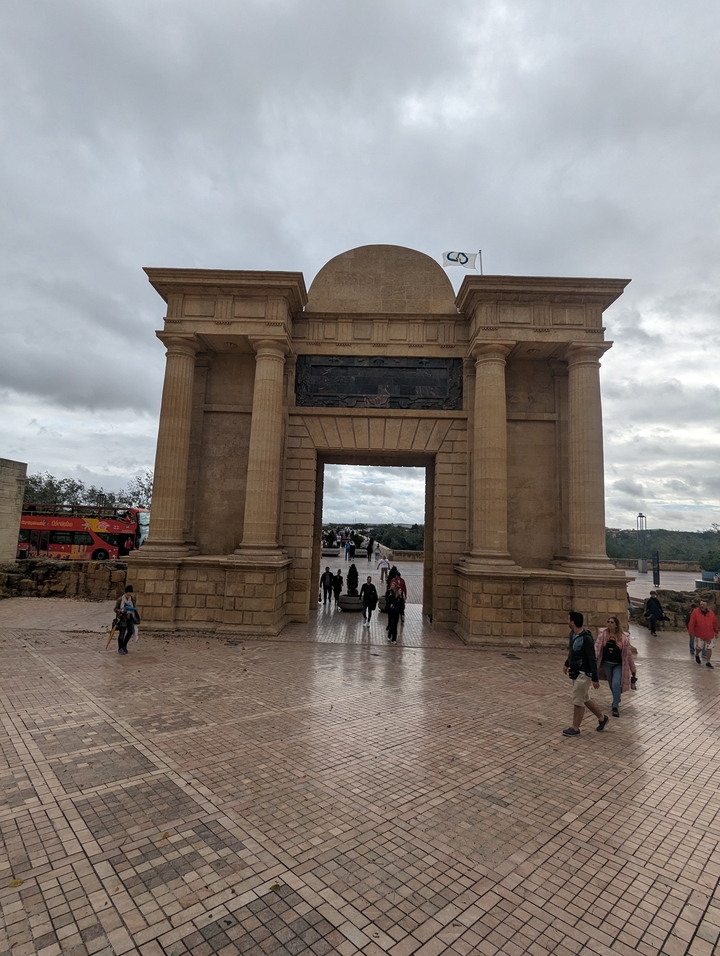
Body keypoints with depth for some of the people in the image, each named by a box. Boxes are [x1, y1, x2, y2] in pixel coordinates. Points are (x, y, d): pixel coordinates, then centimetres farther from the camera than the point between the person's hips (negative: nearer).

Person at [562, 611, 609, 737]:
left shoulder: (586, 638, -25)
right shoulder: (572, 633, 2)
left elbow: (592, 659, -22)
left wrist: (595, 678, -20)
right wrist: (566, 663, 26)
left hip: (584, 674, -9)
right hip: (575, 672, 9)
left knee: (577, 701, 1)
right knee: (585, 699, 20)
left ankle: (575, 729, 14)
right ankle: (602, 717, 39)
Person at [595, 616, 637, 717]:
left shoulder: (623, 636, -9)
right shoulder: (603, 633, -7)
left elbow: (628, 653, -2)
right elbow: (597, 647, -9)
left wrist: (633, 669, 3)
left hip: (618, 664, -2)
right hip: (606, 663, 2)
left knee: (616, 684, -14)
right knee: (611, 684, 15)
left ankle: (615, 707, -4)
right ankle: (617, 700, 41)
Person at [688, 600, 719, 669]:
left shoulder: (711, 614, -3)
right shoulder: (695, 612, -13)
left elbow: (715, 623, 10)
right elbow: (691, 623, -13)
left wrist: (716, 632, 13)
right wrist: (691, 632, -14)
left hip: (710, 635, 2)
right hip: (699, 635, -2)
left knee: (709, 648, 5)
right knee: (699, 648, 11)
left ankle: (708, 662, 19)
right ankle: (697, 655, 42)